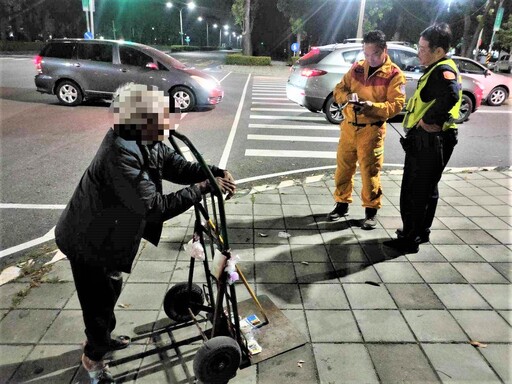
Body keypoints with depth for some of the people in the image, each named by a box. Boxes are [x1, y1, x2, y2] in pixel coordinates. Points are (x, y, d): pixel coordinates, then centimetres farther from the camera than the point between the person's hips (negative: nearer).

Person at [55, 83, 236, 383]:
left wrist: (217, 172, -18)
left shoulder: (147, 143, -8)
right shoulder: (119, 157, -36)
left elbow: (179, 166, -2)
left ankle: (103, 338, 53)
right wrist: (204, 187, -33)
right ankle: (93, 356, 39)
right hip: (89, 241, -9)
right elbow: (156, 207, -39)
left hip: (110, 235, 9)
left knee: (111, 290, 27)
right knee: (99, 300, 11)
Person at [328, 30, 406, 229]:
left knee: (370, 171, -1)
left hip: (372, 130, -4)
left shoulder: (394, 74, -4)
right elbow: (339, 89, 10)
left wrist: (373, 106, -26)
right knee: (343, 167, 10)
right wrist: (347, 96, -13)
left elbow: (397, 104, -11)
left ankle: (371, 210, 14)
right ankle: (342, 203, 25)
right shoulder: (357, 67, 8)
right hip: (349, 126, 5)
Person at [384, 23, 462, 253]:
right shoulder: (438, 69, 17)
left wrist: (428, 120, -28)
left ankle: (410, 239, 7)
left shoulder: (443, 70, -17)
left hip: (428, 142, -11)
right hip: (428, 141, 11)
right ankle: (421, 231, 33)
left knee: (414, 191, -3)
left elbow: (450, 95, -37)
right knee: (427, 189, 19)